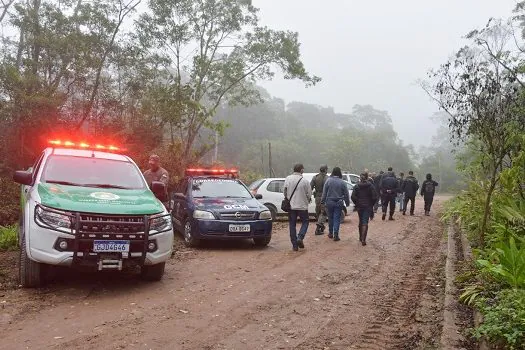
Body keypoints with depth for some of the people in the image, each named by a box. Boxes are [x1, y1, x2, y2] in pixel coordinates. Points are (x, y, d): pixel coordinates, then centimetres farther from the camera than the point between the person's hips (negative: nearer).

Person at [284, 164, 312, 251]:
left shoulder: (288, 179, -2)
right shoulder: (304, 181, -11)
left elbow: (285, 192, 3)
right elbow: (309, 194, -4)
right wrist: (307, 201, 15)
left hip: (291, 206, 3)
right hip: (302, 206, -3)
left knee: (292, 225, 9)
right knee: (305, 222, 15)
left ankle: (294, 245, 9)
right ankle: (300, 238, -6)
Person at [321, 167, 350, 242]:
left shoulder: (328, 181, -5)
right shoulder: (342, 182, -4)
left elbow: (324, 192, -2)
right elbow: (346, 194, 1)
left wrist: (323, 201, 4)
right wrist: (347, 203, 12)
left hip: (329, 202, 1)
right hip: (339, 203, -1)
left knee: (330, 218, 14)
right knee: (337, 219, 2)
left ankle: (330, 233, 25)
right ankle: (335, 235, -2)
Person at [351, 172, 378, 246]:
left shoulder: (357, 186, -2)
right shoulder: (371, 186, -5)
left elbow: (353, 196, -9)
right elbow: (374, 197, -10)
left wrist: (356, 204, 4)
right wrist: (372, 204, 5)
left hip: (359, 206, 2)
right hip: (368, 207, -2)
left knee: (361, 222, 18)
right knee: (365, 222, -3)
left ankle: (361, 237, 29)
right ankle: (363, 239, -14)